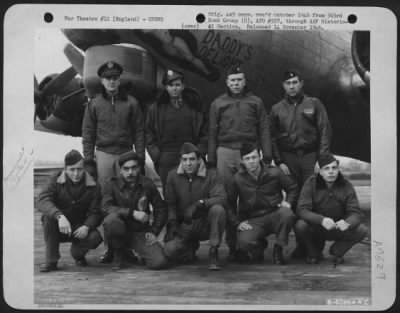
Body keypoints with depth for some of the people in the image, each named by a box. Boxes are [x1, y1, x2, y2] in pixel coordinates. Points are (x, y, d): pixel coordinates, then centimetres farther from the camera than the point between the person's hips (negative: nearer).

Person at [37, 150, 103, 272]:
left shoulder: (92, 187, -6)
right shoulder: (56, 181, -8)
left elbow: (95, 213, -11)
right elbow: (42, 200, -26)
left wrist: (87, 226, -34)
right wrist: (59, 216, -44)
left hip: (80, 228, 0)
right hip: (58, 228, 0)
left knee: (95, 237, -30)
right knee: (48, 216, -32)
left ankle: (78, 254, 8)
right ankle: (51, 261, -19)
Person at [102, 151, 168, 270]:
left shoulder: (147, 184, 0)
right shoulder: (112, 184, -5)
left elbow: (161, 209, 9)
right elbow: (106, 207, -21)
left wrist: (154, 231, -1)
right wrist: (132, 213, -27)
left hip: (141, 232, 1)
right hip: (121, 230, -1)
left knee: (159, 262, -20)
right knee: (111, 219, -36)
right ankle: (119, 253, -6)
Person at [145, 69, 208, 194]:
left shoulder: (194, 106, 8)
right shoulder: (156, 108, 8)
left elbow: (204, 132, 7)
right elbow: (149, 133, 9)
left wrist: (200, 151, -3)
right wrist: (156, 154, -1)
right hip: (166, 160, 1)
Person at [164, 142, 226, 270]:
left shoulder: (210, 174, -7)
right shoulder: (173, 175, 0)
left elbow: (221, 198, -20)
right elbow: (170, 203, 2)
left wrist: (200, 203, -35)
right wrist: (172, 223, -12)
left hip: (205, 223, -2)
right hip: (184, 225, 2)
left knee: (218, 209, -34)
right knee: (170, 250, -23)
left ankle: (213, 253, -16)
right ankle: (191, 246, 15)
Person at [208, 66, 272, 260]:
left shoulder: (255, 102, 12)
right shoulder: (218, 104, 13)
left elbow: (264, 129, 8)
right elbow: (212, 133, 12)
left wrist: (267, 155, -1)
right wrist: (211, 158, 6)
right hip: (225, 152, 1)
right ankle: (231, 244, 5)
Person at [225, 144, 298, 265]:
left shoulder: (274, 172, -4)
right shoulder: (237, 179, -3)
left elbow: (293, 188, 10)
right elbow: (229, 203, 5)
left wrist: (288, 202, -7)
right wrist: (237, 223, -5)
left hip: (274, 215, 0)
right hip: (252, 220, 0)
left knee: (287, 214, -35)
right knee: (244, 242, -30)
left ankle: (278, 249, -7)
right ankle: (260, 245, 13)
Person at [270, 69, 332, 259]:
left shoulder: (314, 104, 7)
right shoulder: (277, 109, 12)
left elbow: (325, 133, 2)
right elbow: (272, 138, 11)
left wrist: (321, 159, -7)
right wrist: (279, 162, 1)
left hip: (310, 156, -2)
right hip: (288, 159, 2)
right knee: (294, 200, 1)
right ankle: (301, 243, 9)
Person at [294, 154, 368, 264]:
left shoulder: (346, 186, -7)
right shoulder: (311, 183, -12)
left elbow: (356, 213, -13)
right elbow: (302, 210, -22)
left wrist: (347, 222, -38)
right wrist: (321, 220, -41)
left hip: (339, 228, 2)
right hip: (316, 228, -1)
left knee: (362, 230, -24)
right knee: (300, 226, -32)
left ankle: (337, 251, 7)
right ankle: (315, 252, 2)